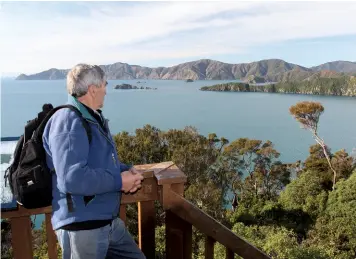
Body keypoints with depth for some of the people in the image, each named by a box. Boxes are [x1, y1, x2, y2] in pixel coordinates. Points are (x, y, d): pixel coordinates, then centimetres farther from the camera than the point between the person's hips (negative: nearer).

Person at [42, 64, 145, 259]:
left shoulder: (93, 118, 14)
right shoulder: (68, 121, -20)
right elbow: (72, 178, -32)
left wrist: (127, 170, -1)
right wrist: (119, 181, -20)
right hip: (81, 227, -10)